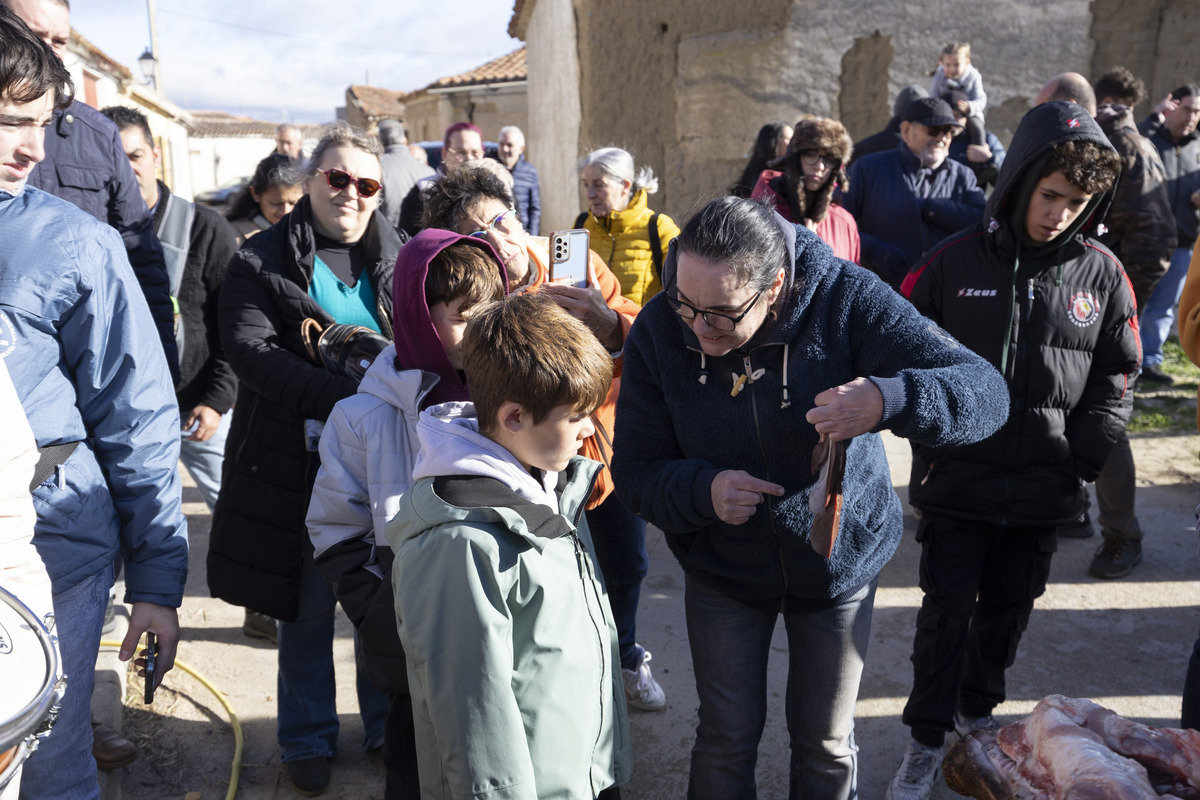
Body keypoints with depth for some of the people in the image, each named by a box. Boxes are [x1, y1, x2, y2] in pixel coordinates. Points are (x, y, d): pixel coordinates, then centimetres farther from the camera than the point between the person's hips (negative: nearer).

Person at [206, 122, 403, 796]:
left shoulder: (399, 257, 10)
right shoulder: (263, 261, 0)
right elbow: (252, 351, -13)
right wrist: (345, 397, -25)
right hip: (301, 458, -2)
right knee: (308, 601, 10)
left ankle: (390, 724, 30)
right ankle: (309, 737, 28)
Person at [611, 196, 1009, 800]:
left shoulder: (846, 299, -24)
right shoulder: (657, 331, -18)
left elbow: (987, 393, -27)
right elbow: (634, 470, -13)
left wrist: (890, 400, -47)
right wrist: (703, 489, -34)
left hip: (838, 562, 0)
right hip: (723, 568, 1)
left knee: (826, 743, 16)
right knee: (727, 738, 12)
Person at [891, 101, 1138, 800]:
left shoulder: (1103, 274, 1)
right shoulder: (957, 260, -5)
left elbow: (1115, 378, 6)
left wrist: (1079, 463, -1)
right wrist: (932, 441, -5)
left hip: (1043, 490, 2)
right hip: (958, 481, -2)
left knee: (1009, 608, 17)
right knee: (948, 609, 4)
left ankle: (979, 710, 39)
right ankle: (929, 740, 20)